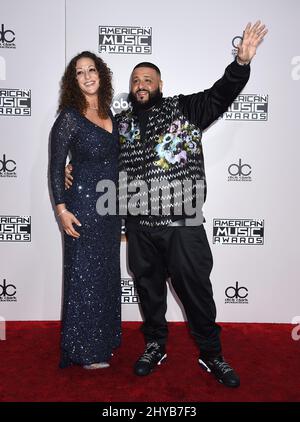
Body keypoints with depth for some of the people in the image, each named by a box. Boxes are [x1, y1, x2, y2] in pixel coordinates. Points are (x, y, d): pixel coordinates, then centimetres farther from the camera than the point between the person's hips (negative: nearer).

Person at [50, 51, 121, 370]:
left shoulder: (108, 114, 11)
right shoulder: (69, 117, -9)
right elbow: (56, 167, -9)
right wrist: (62, 209, -15)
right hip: (84, 205, -7)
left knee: (107, 272, 15)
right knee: (84, 275, 2)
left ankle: (103, 339, 33)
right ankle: (84, 351, 19)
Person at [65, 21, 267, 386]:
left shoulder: (184, 108, 6)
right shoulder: (119, 123, 14)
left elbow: (220, 94, -3)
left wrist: (242, 62, -19)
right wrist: (74, 170, 9)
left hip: (183, 223, -2)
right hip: (140, 226, 3)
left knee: (196, 288, 5)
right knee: (148, 287, 15)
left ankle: (211, 354, 26)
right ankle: (155, 346, 36)